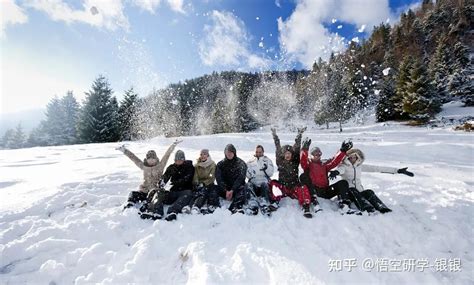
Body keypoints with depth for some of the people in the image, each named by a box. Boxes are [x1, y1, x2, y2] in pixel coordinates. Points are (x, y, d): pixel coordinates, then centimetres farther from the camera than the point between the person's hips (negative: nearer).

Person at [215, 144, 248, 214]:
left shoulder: (241, 163, 0)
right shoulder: (220, 164, 6)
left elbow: (240, 178, -10)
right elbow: (219, 179, -4)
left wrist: (232, 190, -21)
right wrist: (226, 191, -19)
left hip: (237, 187, -3)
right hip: (224, 189, 3)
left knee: (242, 189, -34)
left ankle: (237, 207, -49)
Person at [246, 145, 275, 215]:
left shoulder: (268, 161, 12)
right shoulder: (250, 162, 14)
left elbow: (270, 174, 0)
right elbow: (247, 175, 6)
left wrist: (266, 169, -16)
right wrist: (249, 174, -15)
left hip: (264, 182, 0)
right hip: (253, 183, 1)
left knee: (265, 185, -32)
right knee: (248, 186, -30)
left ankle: (265, 206, -37)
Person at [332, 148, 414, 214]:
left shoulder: (360, 166, 16)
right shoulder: (344, 166, 3)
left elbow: (377, 168, 12)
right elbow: (340, 169, -23)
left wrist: (397, 170, 4)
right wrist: (336, 172, -49)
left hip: (359, 191, 4)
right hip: (348, 191, -4)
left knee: (369, 193, -27)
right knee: (353, 192, -35)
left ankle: (384, 210, -43)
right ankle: (369, 210, -53)